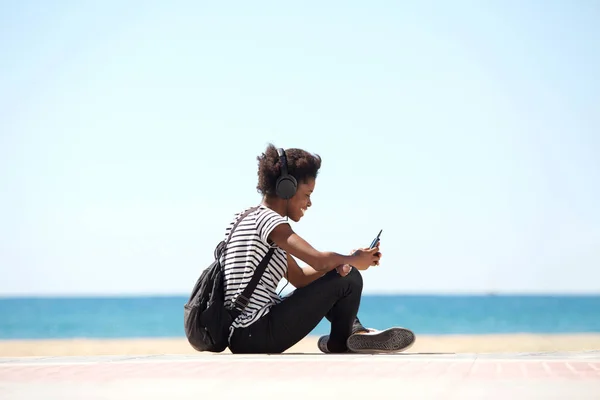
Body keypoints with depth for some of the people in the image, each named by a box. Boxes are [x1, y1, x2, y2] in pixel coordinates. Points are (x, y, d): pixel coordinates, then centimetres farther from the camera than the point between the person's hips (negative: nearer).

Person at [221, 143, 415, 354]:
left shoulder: (247, 218, 19)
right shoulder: (268, 219, -11)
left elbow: (299, 278, 17)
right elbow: (318, 260, -25)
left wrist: (339, 263, 1)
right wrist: (353, 260, -4)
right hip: (256, 336, -10)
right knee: (348, 279, -9)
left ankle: (354, 332, 8)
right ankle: (339, 344, 13)